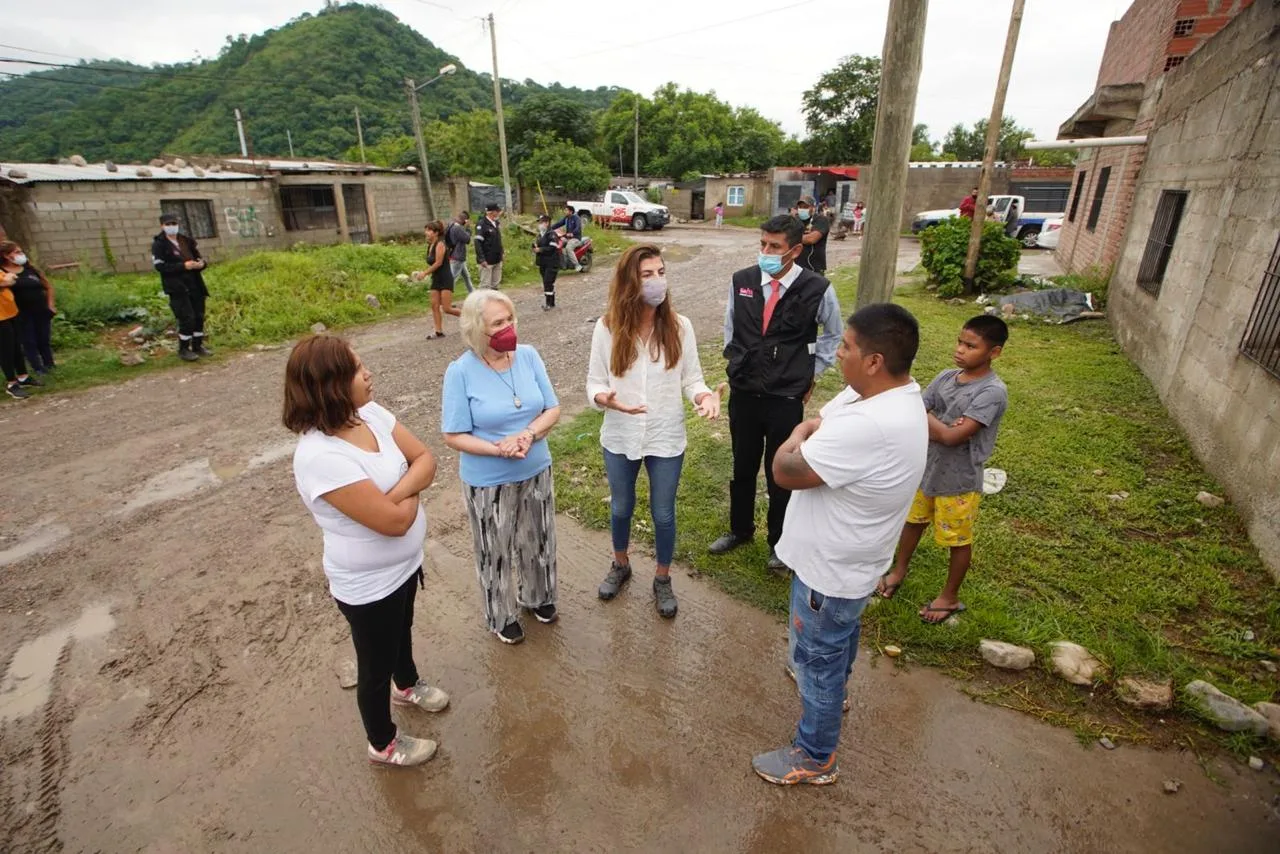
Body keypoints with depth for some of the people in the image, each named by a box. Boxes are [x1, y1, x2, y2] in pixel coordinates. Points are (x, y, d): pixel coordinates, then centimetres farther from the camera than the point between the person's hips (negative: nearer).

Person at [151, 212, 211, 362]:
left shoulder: (187, 241, 12)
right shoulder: (159, 245, -3)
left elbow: (198, 256, 19)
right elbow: (159, 266, -11)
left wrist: (201, 263, -6)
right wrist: (183, 266, -20)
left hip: (195, 285, 5)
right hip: (177, 288, -5)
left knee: (199, 316, 9)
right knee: (187, 318, -9)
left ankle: (198, 346, 23)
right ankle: (183, 350, 4)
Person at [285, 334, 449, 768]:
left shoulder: (370, 413, -10)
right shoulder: (320, 457, -35)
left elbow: (424, 459, -7)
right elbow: (393, 521, -33)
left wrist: (397, 491, -25)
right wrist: (412, 494, -13)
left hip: (404, 564, 8)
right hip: (368, 585, -7)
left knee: (402, 629, 34)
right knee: (376, 666, 18)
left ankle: (407, 684, 64)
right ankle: (383, 744, 46)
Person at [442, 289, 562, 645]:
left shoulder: (528, 355, -9)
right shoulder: (460, 371, -19)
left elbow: (553, 409, -5)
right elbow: (454, 436, -15)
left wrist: (527, 435, -23)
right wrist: (499, 450, -28)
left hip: (536, 472, 4)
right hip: (488, 482, -3)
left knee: (538, 541, 23)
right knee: (496, 551, 16)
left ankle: (538, 596, 50)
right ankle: (503, 616, 41)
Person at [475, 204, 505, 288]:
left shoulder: (496, 223, 12)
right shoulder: (482, 225, -12)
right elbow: (477, 243, -17)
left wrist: (502, 252, 14)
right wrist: (481, 259, -23)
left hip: (497, 260, 8)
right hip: (487, 261, -8)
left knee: (495, 284, 13)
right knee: (485, 285, -4)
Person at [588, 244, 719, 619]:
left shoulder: (680, 326, -11)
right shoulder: (607, 328, -11)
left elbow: (690, 379, -4)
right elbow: (594, 381, -5)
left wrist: (705, 395, -26)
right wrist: (605, 398, -28)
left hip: (666, 439, 0)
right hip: (620, 438, 1)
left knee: (663, 514, 14)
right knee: (620, 508, 21)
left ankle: (662, 579, 40)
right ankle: (620, 565, 50)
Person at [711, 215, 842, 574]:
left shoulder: (817, 290, -11)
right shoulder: (741, 281, -4)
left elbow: (834, 334, 8)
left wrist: (812, 372, 7)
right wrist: (736, 360, 11)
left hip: (786, 399, -3)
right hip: (742, 393, 3)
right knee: (742, 466, 18)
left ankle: (779, 542, 32)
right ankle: (740, 529, 40)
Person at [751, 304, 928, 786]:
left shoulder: (869, 426, -39)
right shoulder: (888, 392, -6)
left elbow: (785, 470, -30)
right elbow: (816, 425, 6)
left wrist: (798, 438, -13)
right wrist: (811, 434, -13)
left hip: (831, 568, -9)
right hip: (848, 559, 9)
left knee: (818, 657, 12)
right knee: (841, 633, 33)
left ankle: (815, 758, 35)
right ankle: (833, 685, 62)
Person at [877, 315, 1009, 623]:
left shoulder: (993, 392, -22)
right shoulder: (946, 377, -3)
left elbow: (952, 437, -27)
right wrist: (941, 427, -21)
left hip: (960, 480, -6)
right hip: (926, 468, 6)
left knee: (959, 541, 14)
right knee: (913, 521, 23)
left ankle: (950, 597, 34)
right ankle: (899, 571, 46)